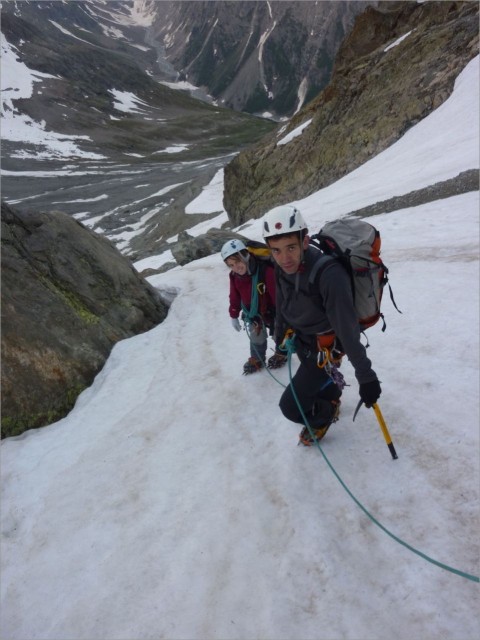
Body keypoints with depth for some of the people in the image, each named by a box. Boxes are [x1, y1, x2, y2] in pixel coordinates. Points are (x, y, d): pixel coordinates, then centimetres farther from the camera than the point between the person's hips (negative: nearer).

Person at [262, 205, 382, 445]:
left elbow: (348, 329, -33)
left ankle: (324, 415, 27)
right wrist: (280, 336, 18)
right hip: (301, 338, 6)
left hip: (326, 346, -6)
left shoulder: (330, 275, -37)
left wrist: (366, 376, -28)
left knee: (291, 406, -5)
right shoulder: (283, 265, -15)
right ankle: (331, 398, 62)